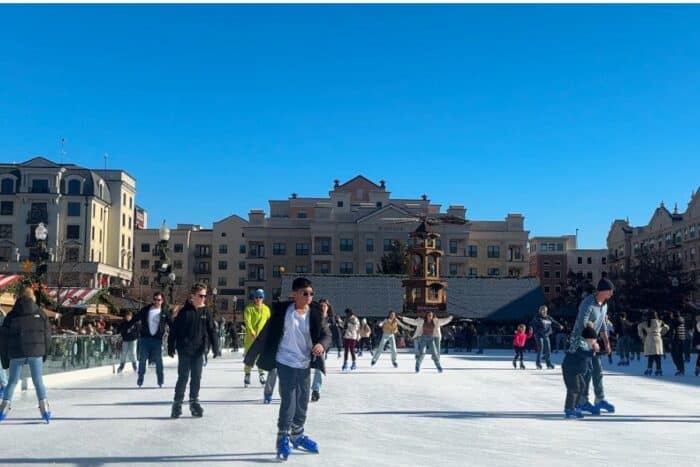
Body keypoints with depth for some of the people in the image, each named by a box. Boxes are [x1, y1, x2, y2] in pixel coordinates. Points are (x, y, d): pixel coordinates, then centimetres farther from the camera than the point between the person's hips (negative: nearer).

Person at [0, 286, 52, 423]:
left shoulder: (11, 315, 6)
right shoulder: (40, 314, 5)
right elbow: (47, 335, 5)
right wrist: (44, 354, 14)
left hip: (16, 354, 1)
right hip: (36, 353, 0)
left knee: (12, 381, 12)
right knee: (38, 381, 7)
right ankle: (45, 410, 2)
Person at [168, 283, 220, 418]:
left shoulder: (207, 312, 1)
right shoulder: (184, 311, -4)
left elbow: (212, 331, 1)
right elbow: (174, 330, -1)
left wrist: (216, 348, -3)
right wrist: (171, 347, -2)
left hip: (199, 351, 2)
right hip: (184, 350, -2)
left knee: (196, 377, 7)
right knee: (183, 377, 1)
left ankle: (194, 402, 19)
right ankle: (177, 403, 11)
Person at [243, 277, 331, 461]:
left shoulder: (315, 312, -4)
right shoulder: (282, 310, -11)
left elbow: (327, 334, -2)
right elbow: (266, 334, -5)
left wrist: (321, 345, -25)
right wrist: (251, 356, -2)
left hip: (305, 364, 4)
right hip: (286, 362, -4)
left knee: (302, 403, 15)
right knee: (288, 402, -5)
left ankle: (297, 435, 33)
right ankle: (283, 438, 11)